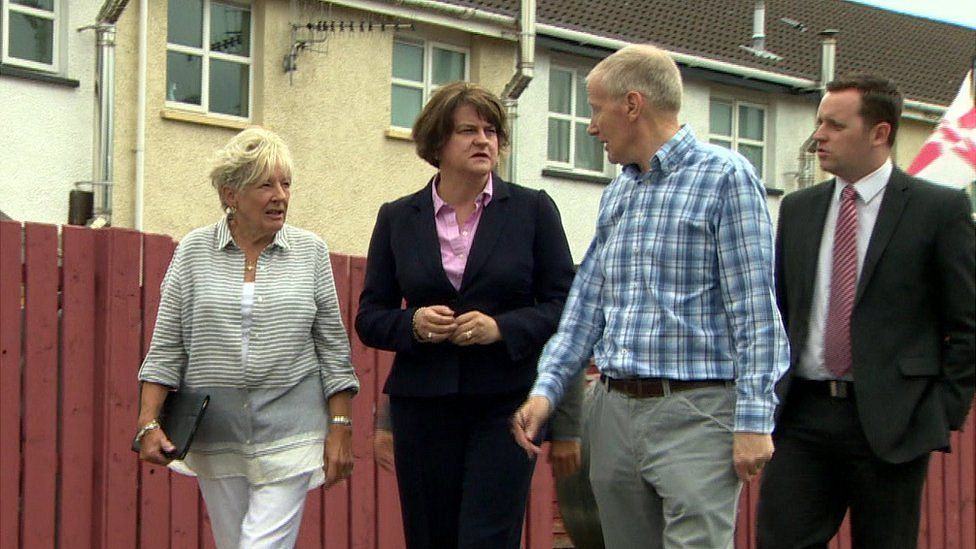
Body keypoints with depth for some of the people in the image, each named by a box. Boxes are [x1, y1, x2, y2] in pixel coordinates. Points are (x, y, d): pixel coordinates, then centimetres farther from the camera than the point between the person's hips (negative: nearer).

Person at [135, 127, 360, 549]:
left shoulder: (310, 251, 3)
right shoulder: (194, 251, 2)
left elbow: (333, 349, 5)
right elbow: (166, 348, 3)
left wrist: (340, 428, 0)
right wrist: (149, 423, -5)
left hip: (289, 428, -1)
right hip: (215, 429, 2)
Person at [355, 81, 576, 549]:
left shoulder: (532, 209, 4)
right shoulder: (397, 219, 8)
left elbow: (565, 304, 2)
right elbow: (369, 318, 10)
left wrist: (502, 328, -15)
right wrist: (413, 324, -12)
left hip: (504, 403, -2)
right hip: (423, 402, 2)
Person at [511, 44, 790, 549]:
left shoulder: (724, 177, -5)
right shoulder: (616, 194, 17)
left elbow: (754, 311, -11)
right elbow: (586, 303, 16)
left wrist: (754, 422, -16)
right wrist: (546, 389, 3)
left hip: (694, 412, -7)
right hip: (615, 410, 7)